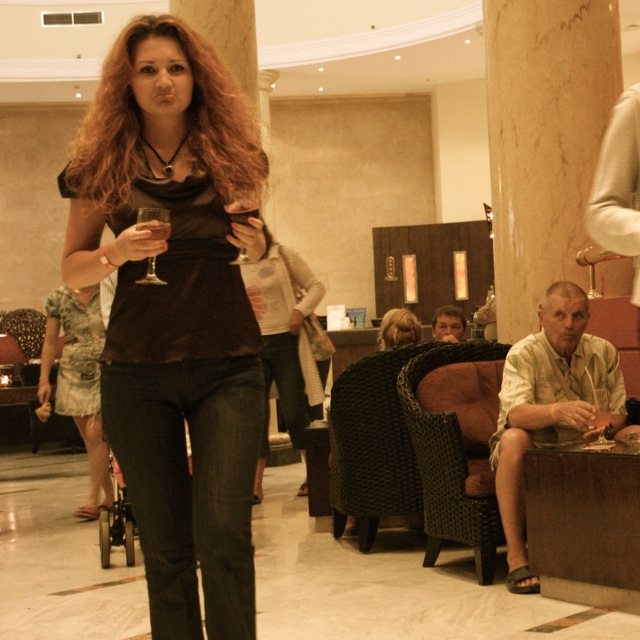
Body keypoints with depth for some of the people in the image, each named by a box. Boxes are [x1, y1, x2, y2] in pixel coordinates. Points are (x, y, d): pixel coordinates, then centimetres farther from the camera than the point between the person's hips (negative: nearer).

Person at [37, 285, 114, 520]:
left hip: (105, 371, -3)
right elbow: (50, 341, 8)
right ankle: (109, 496, 15)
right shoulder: (58, 298, 4)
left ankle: (93, 500, -9)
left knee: (95, 434, -12)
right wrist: (44, 379, 5)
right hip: (73, 375, 3)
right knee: (90, 440, 5)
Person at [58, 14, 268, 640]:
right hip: (136, 371, 1)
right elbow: (71, 268, 8)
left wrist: (257, 246, -3)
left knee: (222, 533, -12)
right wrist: (117, 252, -13)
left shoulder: (233, 154, 5)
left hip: (227, 363, 0)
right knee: (165, 548, 6)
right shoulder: (102, 164, 3)